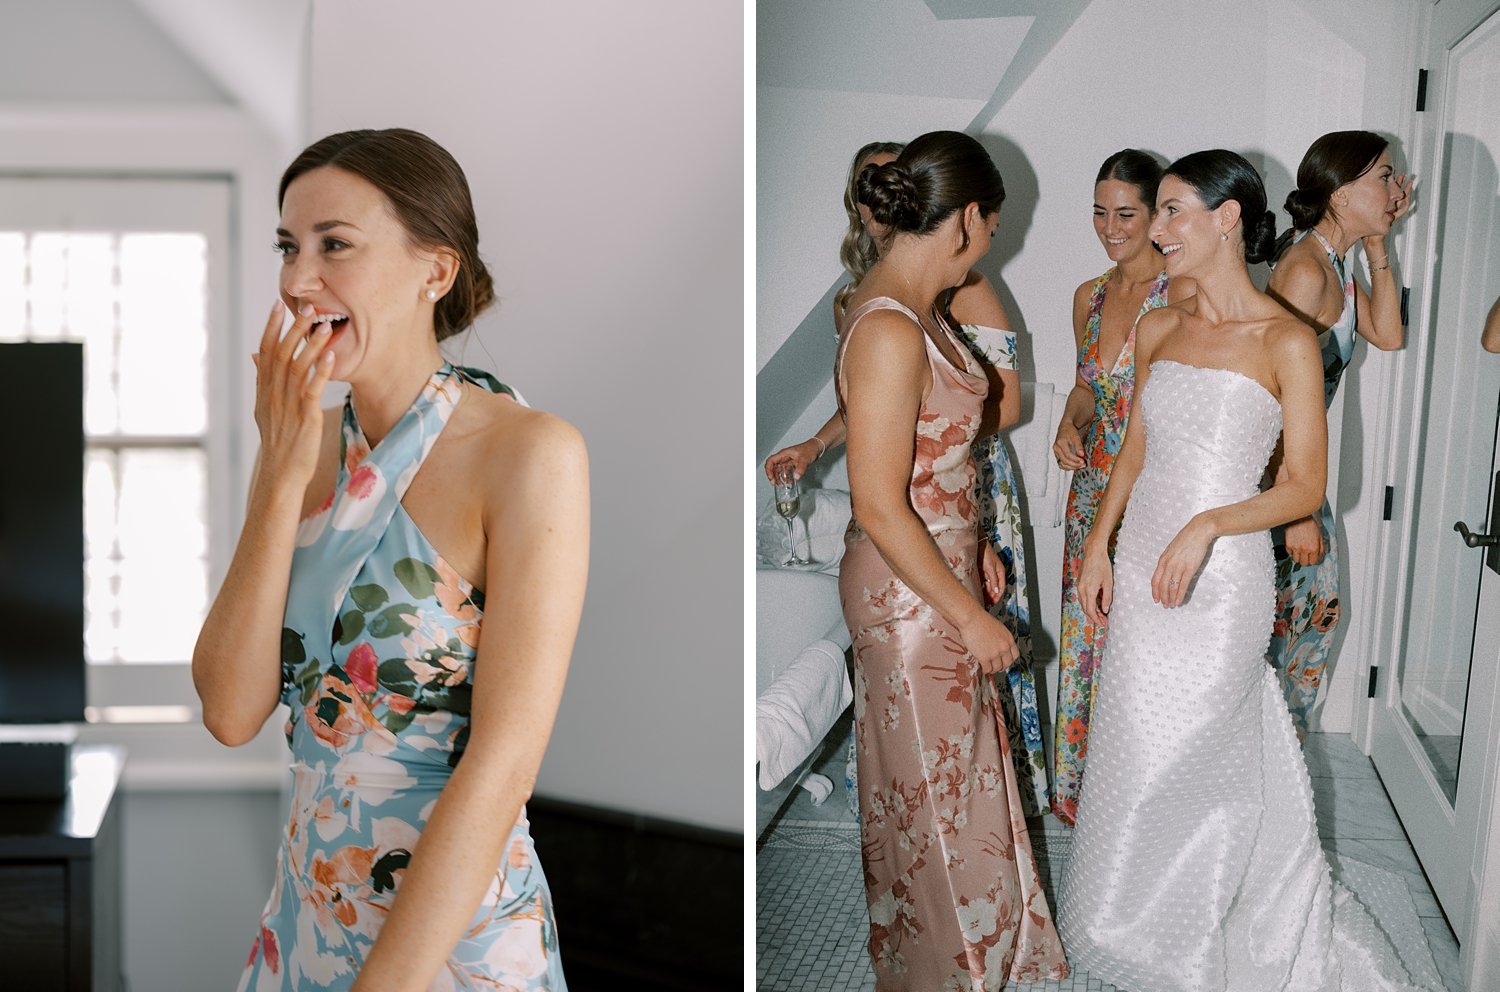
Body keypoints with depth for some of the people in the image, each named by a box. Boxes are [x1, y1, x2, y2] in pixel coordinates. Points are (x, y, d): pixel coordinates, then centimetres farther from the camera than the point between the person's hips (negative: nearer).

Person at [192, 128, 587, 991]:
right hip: (302, 919, 6)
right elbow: (232, 712, -6)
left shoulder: (531, 452, -19)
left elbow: (504, 764, -22)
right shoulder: (304, 446, 0)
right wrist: (282, 481, -14)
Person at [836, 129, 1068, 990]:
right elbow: (880, 508, -27)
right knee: (932, 786, 10)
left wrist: (974, 555, 19)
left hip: (942, 572, 10)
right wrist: (971, 617, -20)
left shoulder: (915, 307, 4)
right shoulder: (888, 331, -27)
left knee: (956, 771, 24)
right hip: (908, 593, -10)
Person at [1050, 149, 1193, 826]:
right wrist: (1069, 427, 1)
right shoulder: (1089, 297, 9)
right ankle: (1082, 788, 31)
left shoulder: (1183, 293, -12)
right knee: (1086, 636, 13)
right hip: (1095, 490, 6)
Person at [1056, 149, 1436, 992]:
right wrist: (1099, 546, 9)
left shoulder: (1287, 342, -10)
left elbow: (1306, 486, -10)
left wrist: (1206, 526, -23)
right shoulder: (1159, 329, 7)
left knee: (1169, 762, 3)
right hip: (1143, 566, 5)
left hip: (1220, 578, -5)